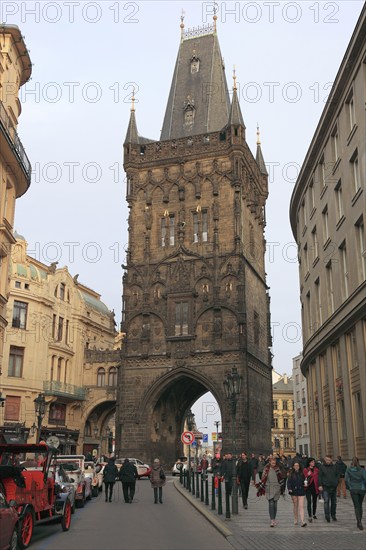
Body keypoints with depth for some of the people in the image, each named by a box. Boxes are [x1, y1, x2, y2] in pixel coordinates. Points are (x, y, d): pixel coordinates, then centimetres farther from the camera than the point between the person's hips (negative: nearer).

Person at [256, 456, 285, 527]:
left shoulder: (277, 469, 7)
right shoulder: (266, 469, 1)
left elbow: (281, 479, 12)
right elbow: (263, 479, 3)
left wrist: (282, 488, 8)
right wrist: (260, 488, 1)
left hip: (276, 489, 2)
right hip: (269, 489, -2)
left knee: (275, 504, 6)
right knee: (271, 504, -11)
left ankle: (273, 519, 18)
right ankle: (272, 520, -14)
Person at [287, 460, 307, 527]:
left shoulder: (302, 473, 4)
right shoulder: (291, 474, 0)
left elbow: (304, 481, 15)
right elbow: (289, 482, -3)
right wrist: (289, 489, -16)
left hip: (301, 492, 0)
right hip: (294, 492, 0)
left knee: (301, 506, -8)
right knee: (295, 506, 10)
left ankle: (303, 521, -14)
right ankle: (295, 520, 23)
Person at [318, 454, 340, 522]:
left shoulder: (334, 467, 8)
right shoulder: (322, 467, 0)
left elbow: (337, 475, 14)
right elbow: (320, 477, -1)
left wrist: (336, 482, 1)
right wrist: (320, 485, -10)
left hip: (333, 487, 3)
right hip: (325, 487, -3)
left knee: (334, 502, 10)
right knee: (326, 501, -13)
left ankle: (333, 515, 24)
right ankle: (327, 516, -14)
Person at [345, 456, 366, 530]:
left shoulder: (348, 469, -3)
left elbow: (346, 479, -6)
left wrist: (348, 487, 8)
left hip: (353, 489, -1)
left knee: (356, 506, 0)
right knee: (360, 505, 18)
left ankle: (359, 522, -19)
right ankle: (359, 522, 24)